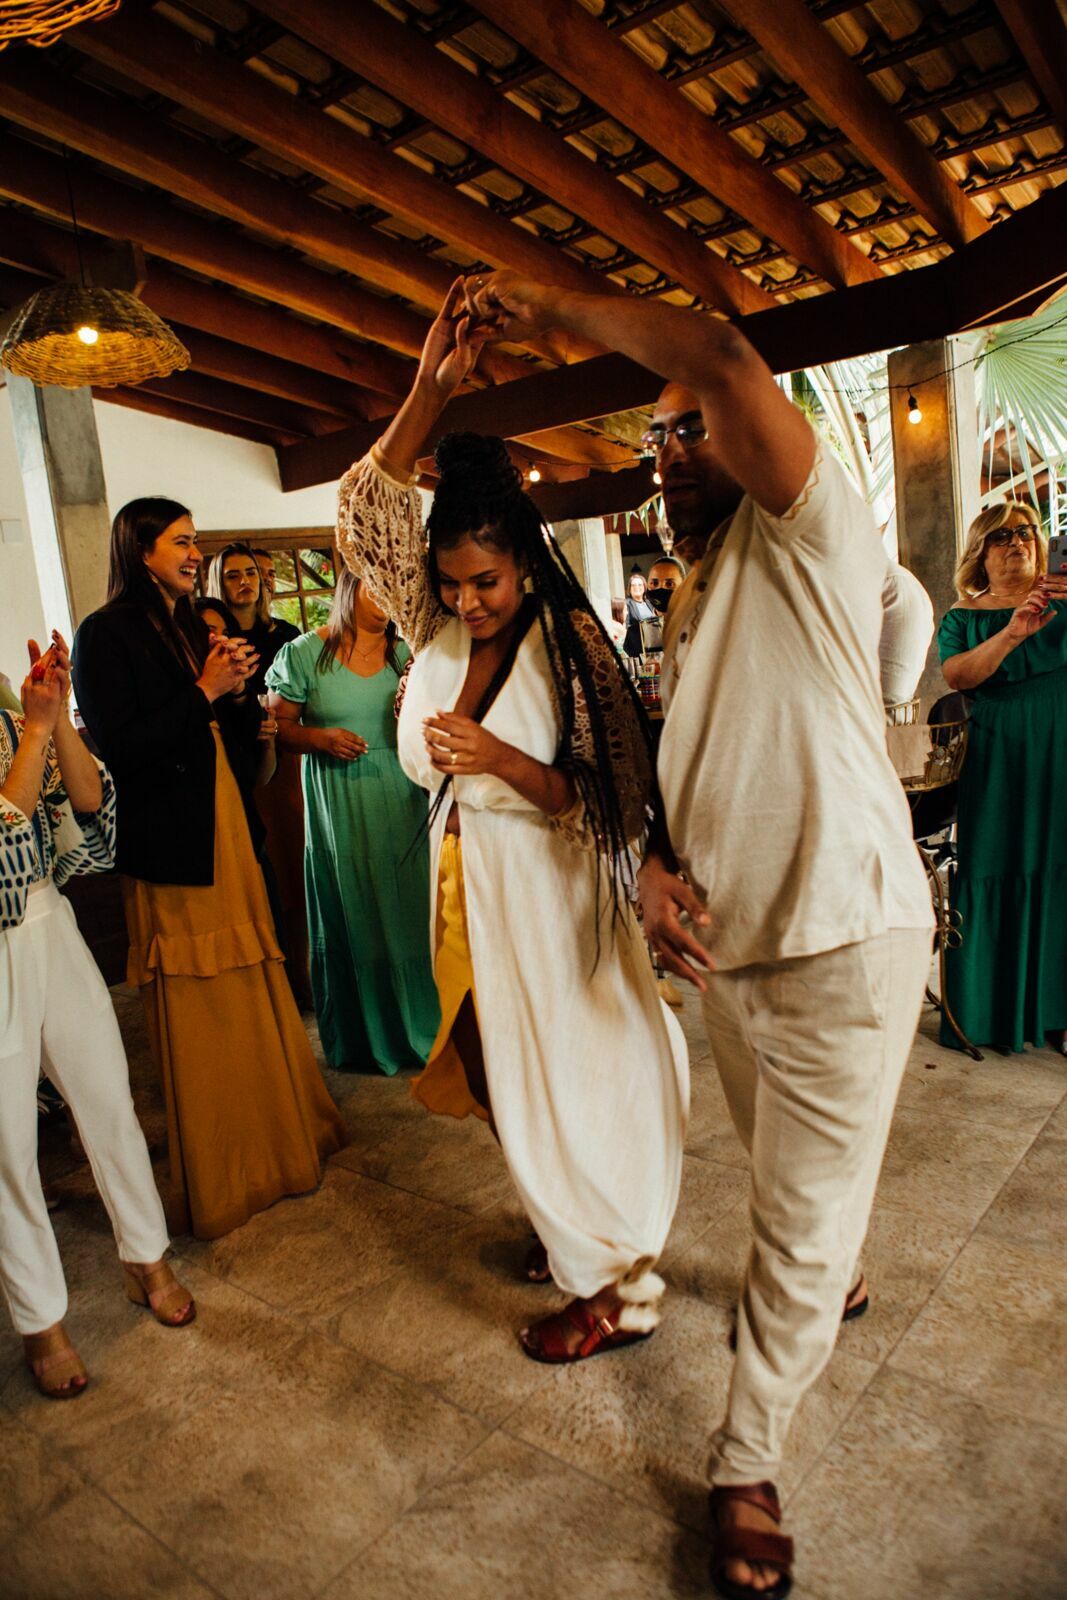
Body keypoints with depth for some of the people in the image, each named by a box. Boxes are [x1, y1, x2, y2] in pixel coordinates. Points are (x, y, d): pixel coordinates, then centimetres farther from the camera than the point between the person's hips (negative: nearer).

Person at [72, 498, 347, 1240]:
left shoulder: (190, 628, 17)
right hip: (173, 843, -7)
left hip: (228, 830, 7)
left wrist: (234, 688, -1)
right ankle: (220, 1179, 19)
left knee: (253, 990, 12)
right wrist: (206, 691, -14)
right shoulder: (107, 634, -7)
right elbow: (119, 746, -15)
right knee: (199, 1012, 2)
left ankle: (273, 1139, 28)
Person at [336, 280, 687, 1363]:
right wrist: (427, 395, -19)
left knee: (567, 1080, 5)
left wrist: (504, 762, -27)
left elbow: (616, 799, -13)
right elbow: (368, 518, -8)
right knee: (507, 1076, 17)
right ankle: (567, 1233, 41)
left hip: (550, 894, -6)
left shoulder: (572, 647, -13)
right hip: (467, 888, 6)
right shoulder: (436, 629, 2)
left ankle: (615, 1288, 26)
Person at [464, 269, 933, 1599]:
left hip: (840, 942, -8)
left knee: (807, 1222, 5)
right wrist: (661, 867, -6)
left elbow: (719, 356, -27)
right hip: (726, 942, 8)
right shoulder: (690, 603, 13)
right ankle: (826, 1282, 57)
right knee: (779, 1175, 28)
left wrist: (553, 309, -13)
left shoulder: (810, 540, -12)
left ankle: (746, 1462, 25)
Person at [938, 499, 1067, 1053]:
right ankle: (995, 1013, 9)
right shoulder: (963, 617, 8)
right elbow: (956, 674, -9)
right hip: (998, 762, -1)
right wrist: (1011, 634, -23)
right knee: (996, 876, 0)